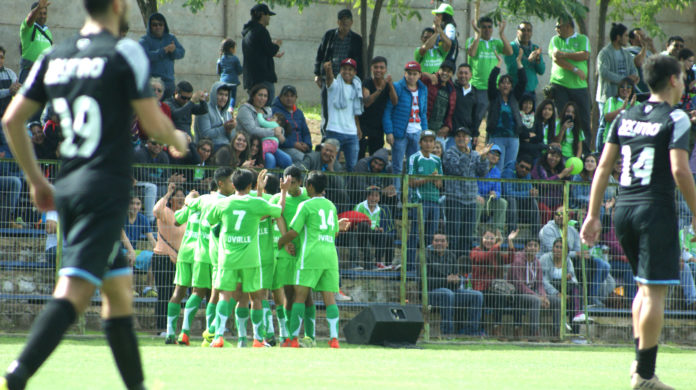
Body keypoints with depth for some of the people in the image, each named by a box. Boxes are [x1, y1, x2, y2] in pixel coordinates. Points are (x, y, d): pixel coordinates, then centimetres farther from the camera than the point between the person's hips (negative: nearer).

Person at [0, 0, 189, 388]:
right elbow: (154, 124, -8)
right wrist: (178, 139, 15)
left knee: (119, 288, 18)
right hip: (106, 188, -7)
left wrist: (36, 179, 21)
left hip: (67, 189, 7)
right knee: (74, 292, -14)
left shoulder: (54, 57, 11)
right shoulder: (124, 53, -7)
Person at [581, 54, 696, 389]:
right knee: (654, 291, -4)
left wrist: (593, 215, 13)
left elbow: (604, 166, 11)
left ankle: (640, 360, 16)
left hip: (624, 210, 7)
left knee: (645, 287, 20)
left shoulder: (625, 117, 12)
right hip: (656, 210, -6)